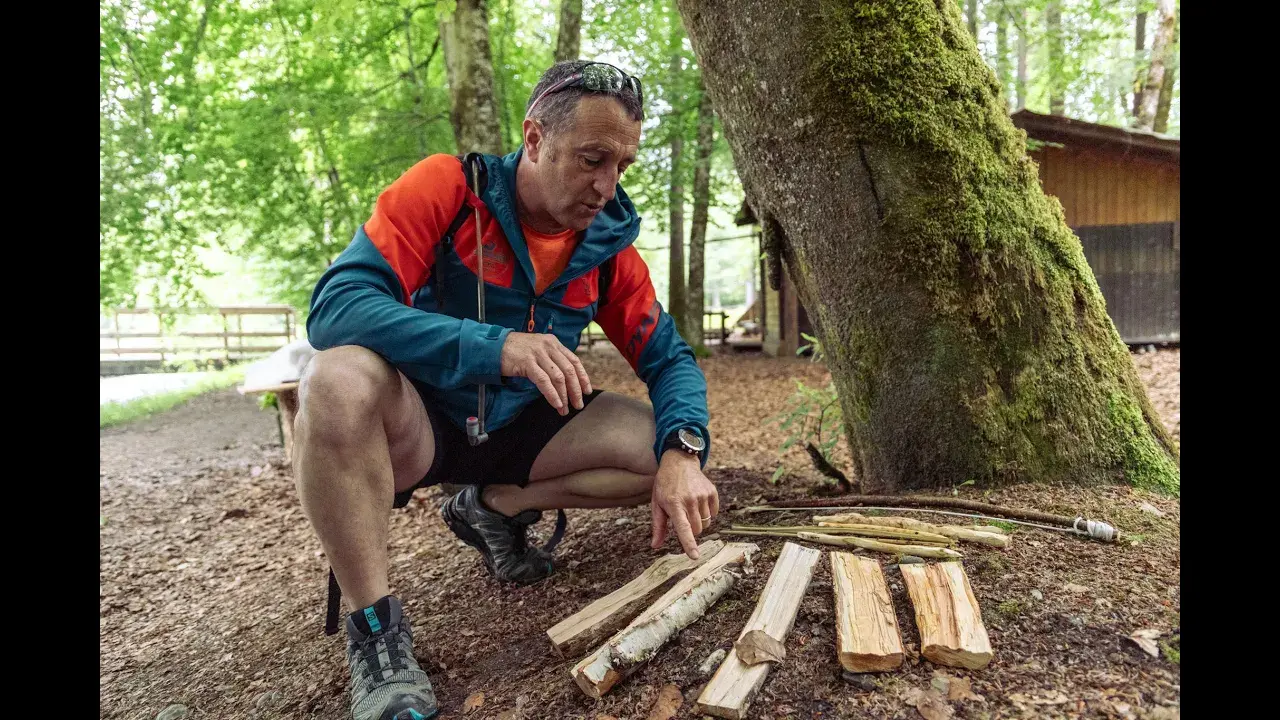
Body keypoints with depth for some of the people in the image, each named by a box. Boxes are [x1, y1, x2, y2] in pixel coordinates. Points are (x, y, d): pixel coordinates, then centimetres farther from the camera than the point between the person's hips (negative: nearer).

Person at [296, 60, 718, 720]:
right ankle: (374, 628, -20)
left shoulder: (609, 243, -5)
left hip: (517, 431, 4)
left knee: (669, 448, -14)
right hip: (414, 425, -4)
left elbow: (670, 360, -3)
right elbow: (335, 306, -28)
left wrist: (683, 451, -25)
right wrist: (497, 346, -41)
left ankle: (494, 507, 5)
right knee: (339, 379, -37)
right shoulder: (448, 187, -17)